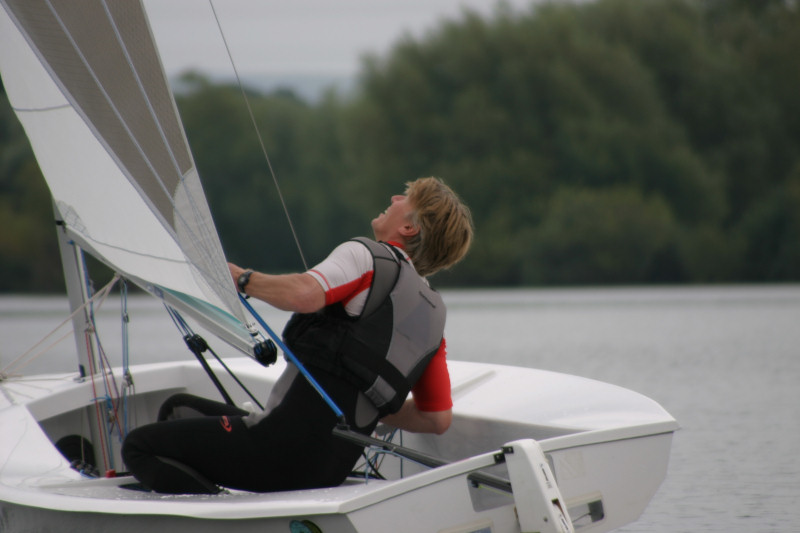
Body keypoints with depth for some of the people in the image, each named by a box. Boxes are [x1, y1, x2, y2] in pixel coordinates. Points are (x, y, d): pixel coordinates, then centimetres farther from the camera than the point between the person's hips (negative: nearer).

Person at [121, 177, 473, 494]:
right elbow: (438, 419, 13)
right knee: (178, 409, 26)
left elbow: (305, 294, -28)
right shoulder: (433, 313, 16)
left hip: (289, 447, -9)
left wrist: (244, 279, -9)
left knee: (139, 445, 0)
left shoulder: (366, 256, -5)